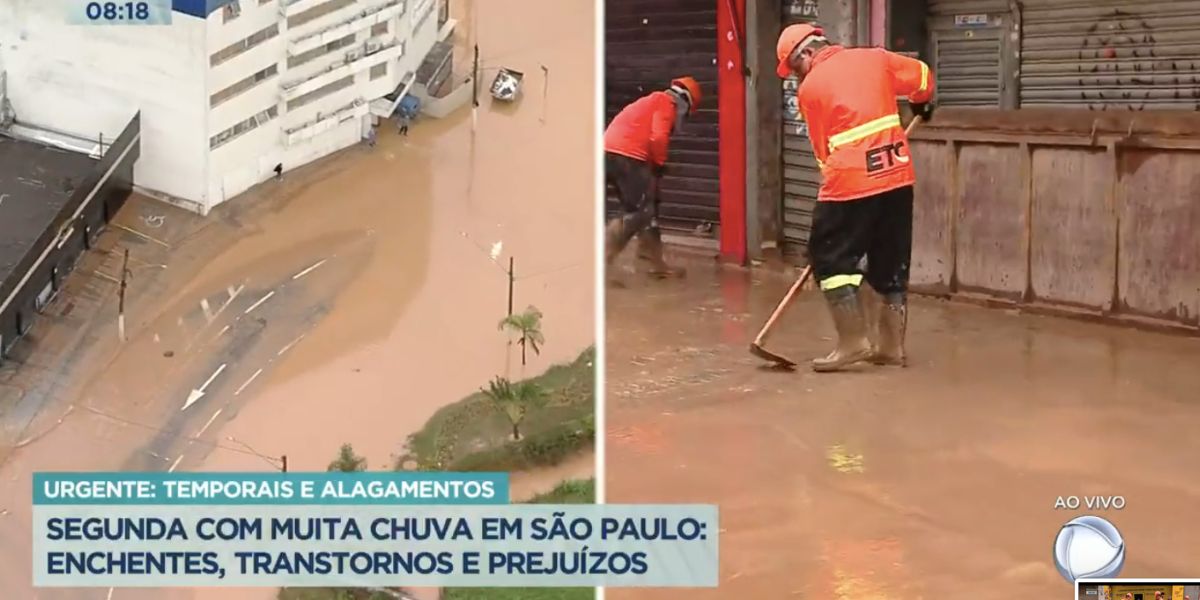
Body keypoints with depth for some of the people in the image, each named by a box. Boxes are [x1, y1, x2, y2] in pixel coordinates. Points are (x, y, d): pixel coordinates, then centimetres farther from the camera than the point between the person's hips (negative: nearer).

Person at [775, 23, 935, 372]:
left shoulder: (810, 87, 0)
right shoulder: (874, 58, 11)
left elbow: (823, 150, 6)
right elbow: (922, 76, 23)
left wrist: (835, 181, 18)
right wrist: (921, 103, 44)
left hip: (851, 182, -6)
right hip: (898, 176, 6)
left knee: (831, 259, 5)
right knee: (893, 262, 13)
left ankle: (854, 342, 0)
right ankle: (892, 345, 18)